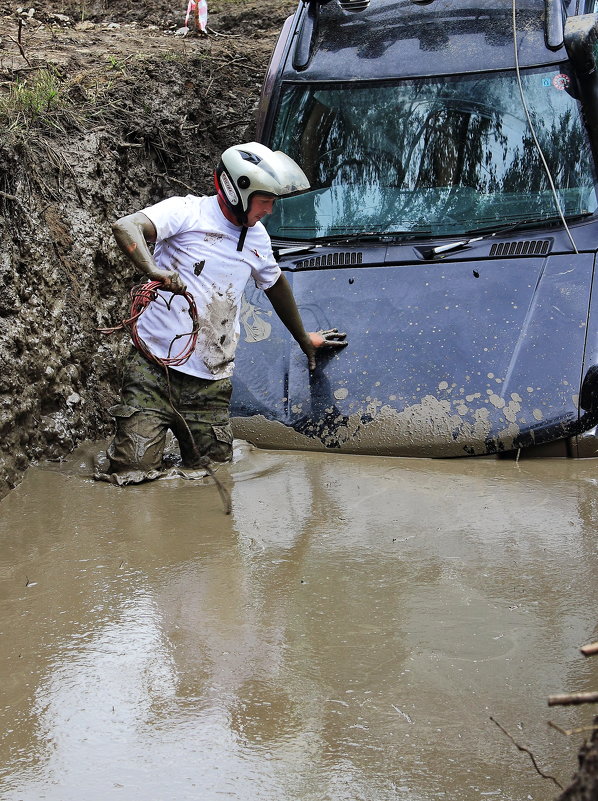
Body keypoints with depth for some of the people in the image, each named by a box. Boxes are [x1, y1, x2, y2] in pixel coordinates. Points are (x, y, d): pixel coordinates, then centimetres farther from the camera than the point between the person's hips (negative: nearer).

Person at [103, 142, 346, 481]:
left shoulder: (258, 238, 14)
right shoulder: (187, 212, -5)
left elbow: (276, 284, 34)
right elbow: (126, 227, -22)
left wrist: (304, 339, 44)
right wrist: (154, 270, -39)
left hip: (211, 385, 5)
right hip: (156, 370, -5)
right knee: (135, 472, -15)